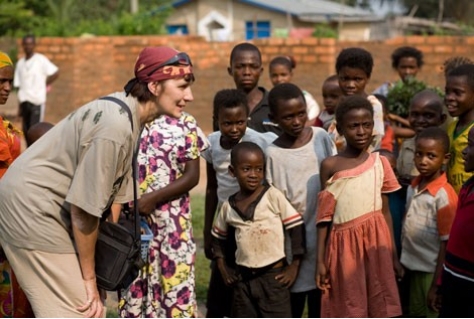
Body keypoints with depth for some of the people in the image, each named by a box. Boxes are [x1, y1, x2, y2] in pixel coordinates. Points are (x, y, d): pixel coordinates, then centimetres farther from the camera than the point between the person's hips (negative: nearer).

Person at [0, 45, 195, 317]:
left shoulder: (132, 119, 3)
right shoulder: (116, 125, -26)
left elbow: (116, 193, 5)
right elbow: (83, 207, -23)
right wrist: (89, 277, -12)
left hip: (53, 208, 10)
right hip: (32, 206, -10)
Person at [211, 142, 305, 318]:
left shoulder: (273, 196, -8)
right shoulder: (229, 206, 4)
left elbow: (296, 227, -7)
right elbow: (218, 237, 19)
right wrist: (222, 268, 10)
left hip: (273, 276, -4)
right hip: (243, 278, 4)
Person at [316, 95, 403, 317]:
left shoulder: (380, 163, 3)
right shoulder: (330, 166, -1)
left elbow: (385, 212, 8)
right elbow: (324, 216, 2)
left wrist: (394, 255, 8)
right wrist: (320, 260, -1)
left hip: (375, 241, 1)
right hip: (344, 243, -1)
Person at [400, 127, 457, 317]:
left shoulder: (444, 195, -20)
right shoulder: (414, 186, 1)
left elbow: (447, 243, -17)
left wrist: (437, 284, -16)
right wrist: (401, 260, 10)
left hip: (431, 270, -7)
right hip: (413, 265, 7)